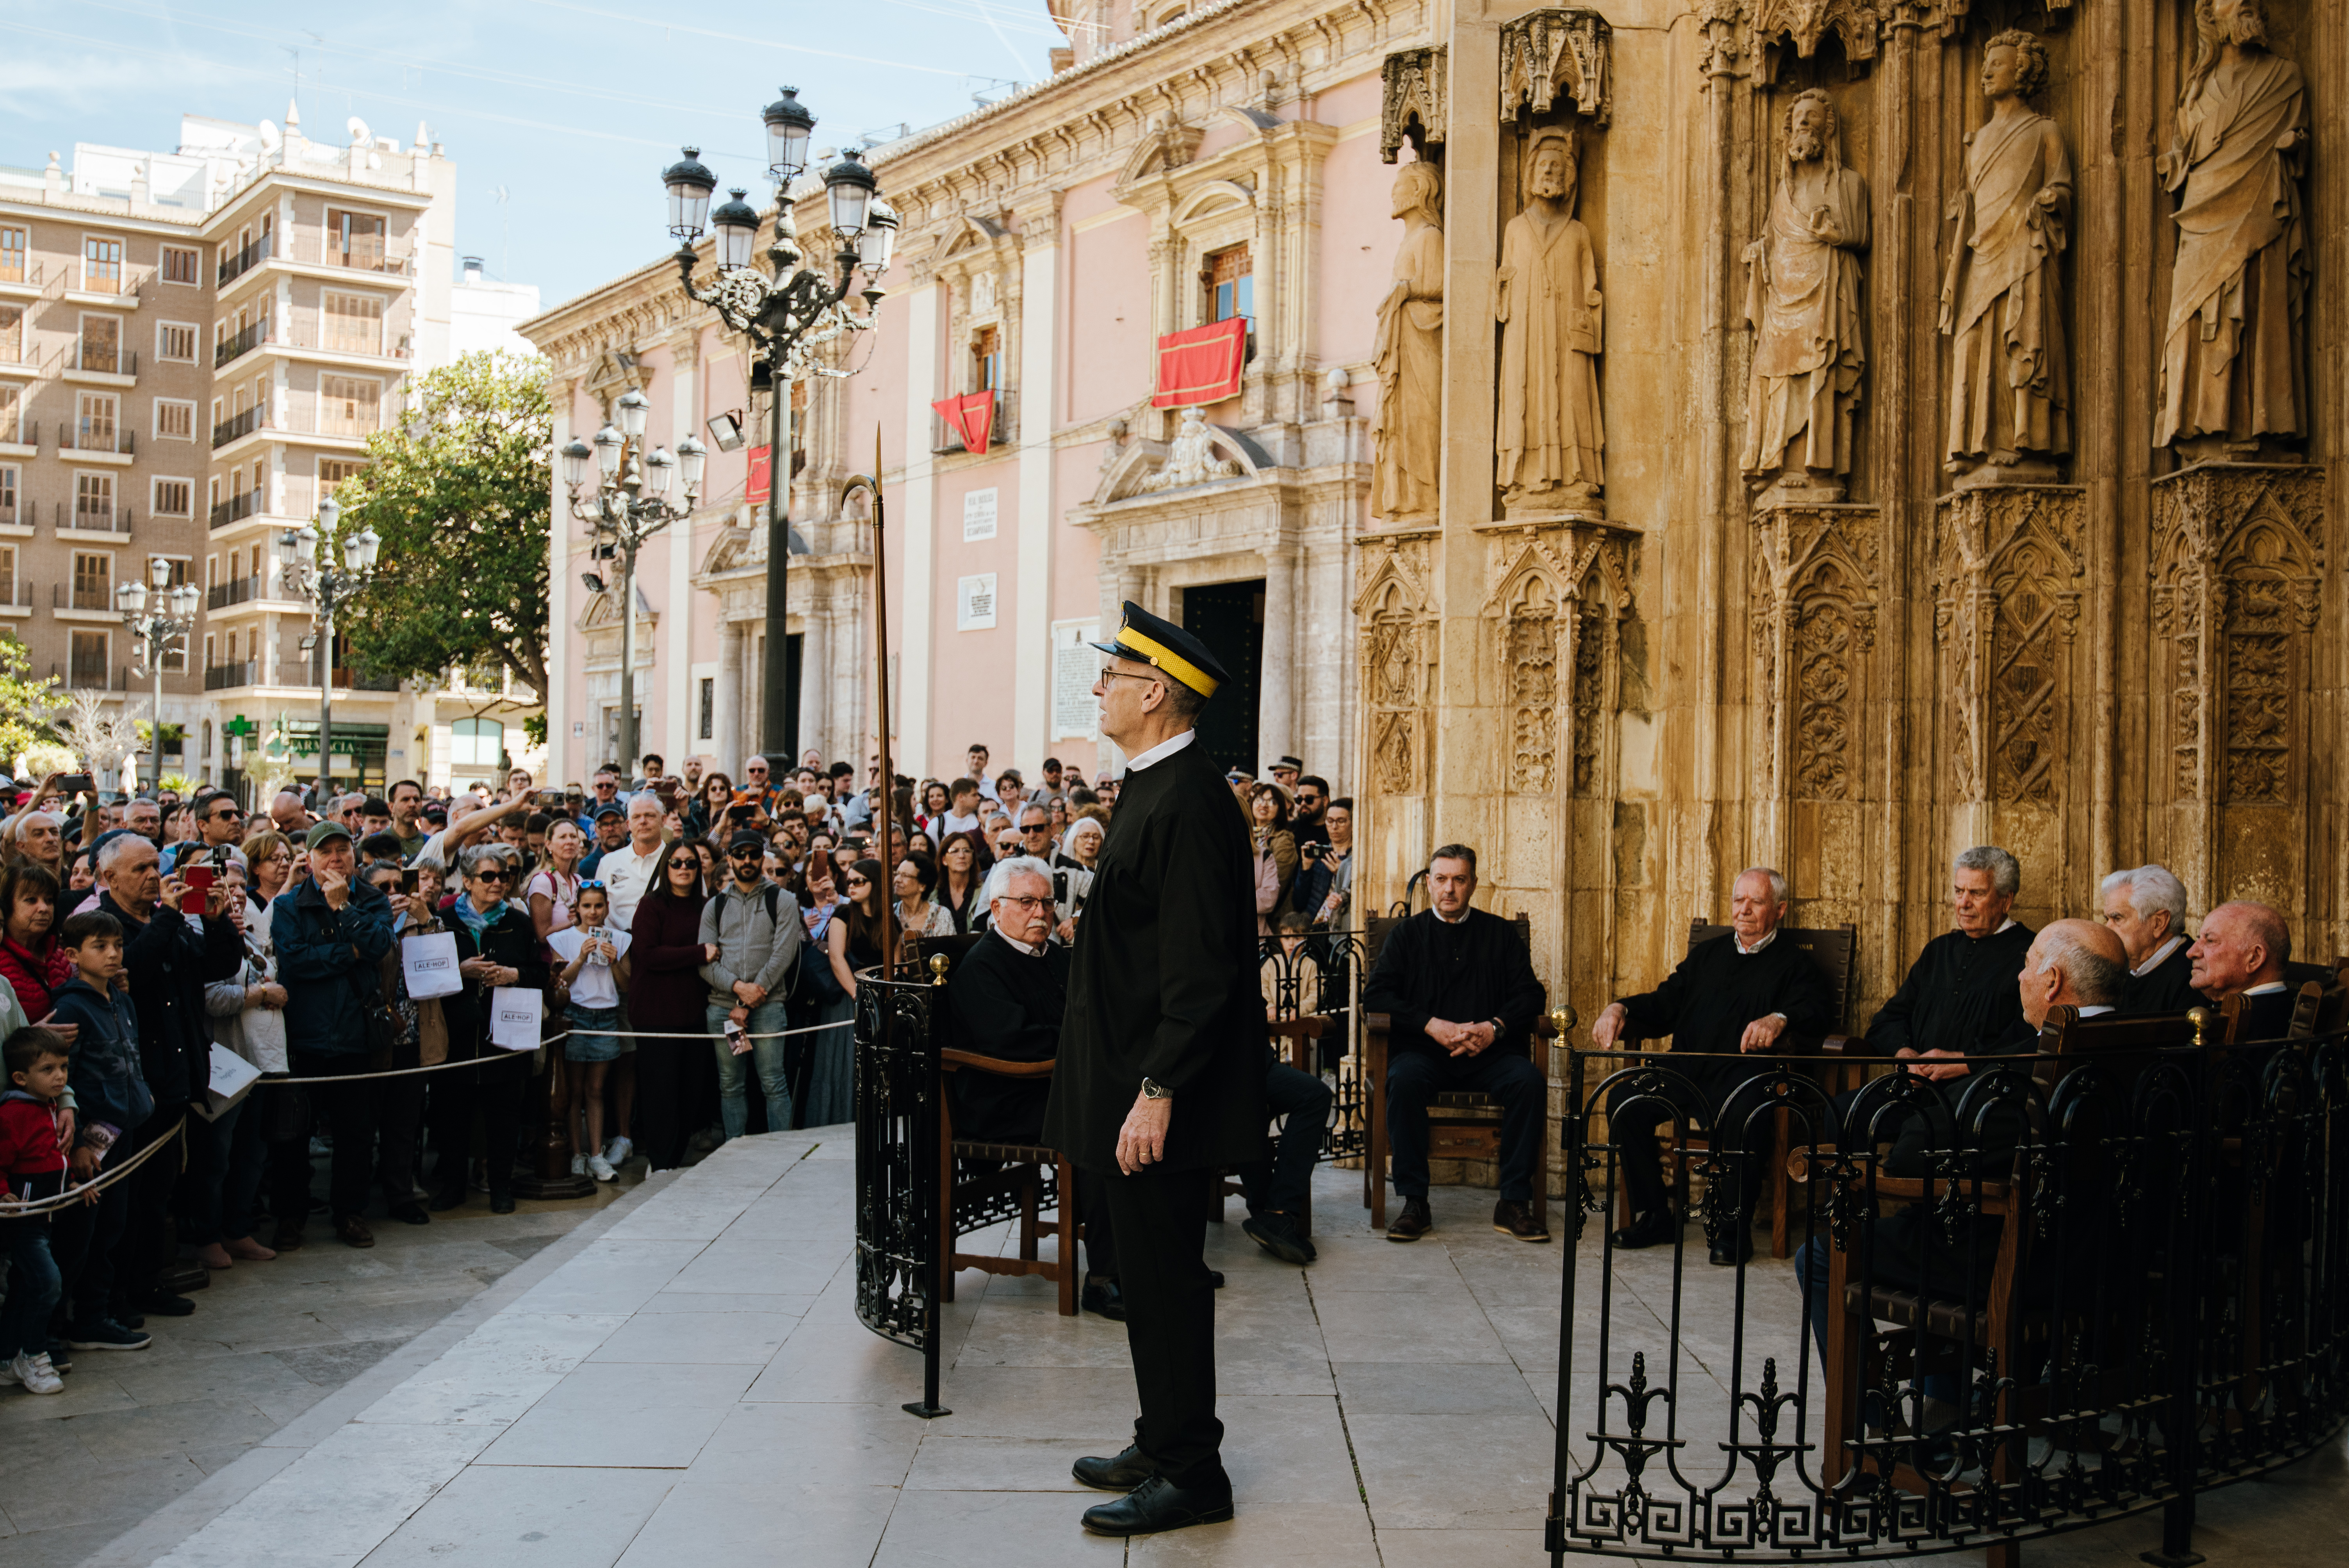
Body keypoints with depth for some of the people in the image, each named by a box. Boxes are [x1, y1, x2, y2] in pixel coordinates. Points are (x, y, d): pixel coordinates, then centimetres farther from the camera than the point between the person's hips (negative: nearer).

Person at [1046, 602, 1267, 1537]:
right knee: (1151, 1274, 18)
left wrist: (1156, 1092, -24)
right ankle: (1164, 1446, 31)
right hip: (1131, 1085, 10)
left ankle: (1190, 1476, 13)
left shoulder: (1188, 803, -20)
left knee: (1163, 1279, 0)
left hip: (1159, 1101, -10)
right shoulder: (1154, 791, 12)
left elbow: (1201, 970, -24)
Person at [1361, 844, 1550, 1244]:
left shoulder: (1499, 933, 16)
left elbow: (1530, 994, 8)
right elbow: (1375, 996, 2)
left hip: (1488, 1053, 1)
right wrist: (1432, 1025, -12)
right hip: (1424, 1050, -1)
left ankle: (1514, 1203, -21)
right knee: (1404, 1080, -34)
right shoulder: (1408, 934, 14)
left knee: (1529, 1081, -29)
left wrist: (1495, 1027, -12)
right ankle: (1414, 1203, -26)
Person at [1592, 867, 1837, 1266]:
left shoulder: (1795, 964, 14)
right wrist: (1620, 1009, 1)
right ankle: (1654, 1216, -9)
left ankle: (1735, 1228, -20)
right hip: (1686, 1071, 4)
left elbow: (1819, 1011, -6)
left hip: (1746, 1074, -4)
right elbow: (1664, 1004, 23)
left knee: (1743, 1116, -38)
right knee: (1624, 1103, -22)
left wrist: (1779, 1019, -29)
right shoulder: (1706, 955, 29)